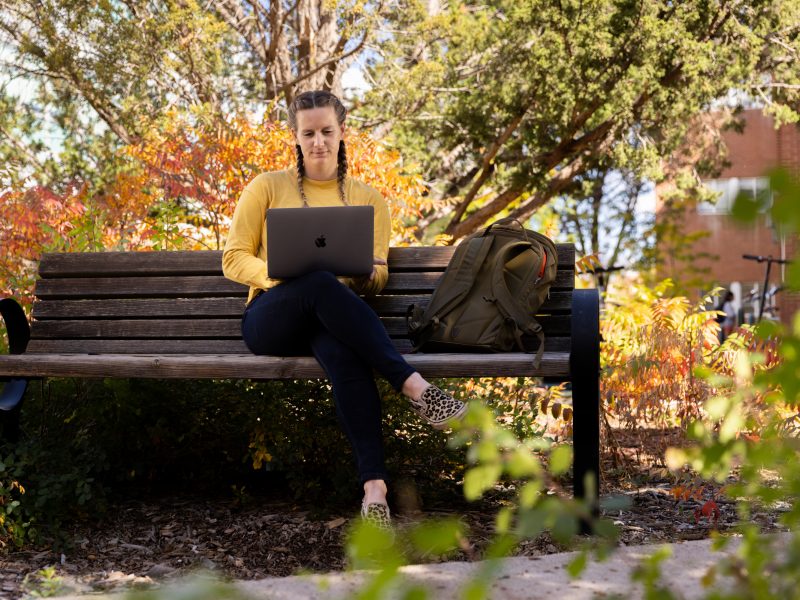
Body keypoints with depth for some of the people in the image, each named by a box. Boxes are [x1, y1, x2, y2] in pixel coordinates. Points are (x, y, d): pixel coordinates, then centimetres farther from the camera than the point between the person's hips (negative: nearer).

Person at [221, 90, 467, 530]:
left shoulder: (367, 198, 18)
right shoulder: (268, 187, 12)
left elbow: (378, 276, 14)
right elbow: (233, 260, 6)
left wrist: (367, 274, -12)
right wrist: (276, 274, -15)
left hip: (333, 316, 1)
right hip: (271, 318, -1)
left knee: (339, 350, -40)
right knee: (319, 285, -39)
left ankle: (373, 483, -48)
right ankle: (413, 386, -41)